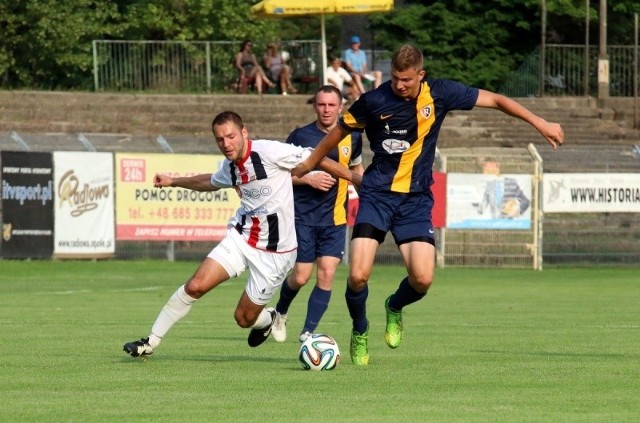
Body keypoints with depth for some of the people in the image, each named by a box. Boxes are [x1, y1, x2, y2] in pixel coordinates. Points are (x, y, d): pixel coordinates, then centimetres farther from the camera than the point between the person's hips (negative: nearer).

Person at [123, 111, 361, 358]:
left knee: (244, 318, 3)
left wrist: (358, 180, -11)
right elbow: (211, 182, 29)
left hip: (275, 251, -5)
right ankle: (151, 342, 1)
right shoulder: (230, 166, 3)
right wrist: (173, 181, 34)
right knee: (196, 285, -12)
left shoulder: (269, 152, -19)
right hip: (240, 237, 5)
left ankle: (268, 320, 41)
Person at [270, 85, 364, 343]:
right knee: (301, 277, -4)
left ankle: (308, 332, -1)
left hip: (335, 218, 2)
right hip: (303, 217, -2)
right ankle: (280, 313, 26)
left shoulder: (351, 137, 6)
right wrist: (309, 179, -14)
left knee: (326, 275, -9)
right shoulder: (300, 136, -4)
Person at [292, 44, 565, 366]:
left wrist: (540, 124, 1)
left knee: (422, 278, -14)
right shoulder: (374, 101, -9)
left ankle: (395, 308, 23)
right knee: (358, 275, -16)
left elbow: (495, 100, 2)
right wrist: (308, 165, 17)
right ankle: (359, 333, 14)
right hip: (377, 194, -1)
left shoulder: (439, 94, -6)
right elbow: (340, 131, 8)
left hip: (416, 199, 1)